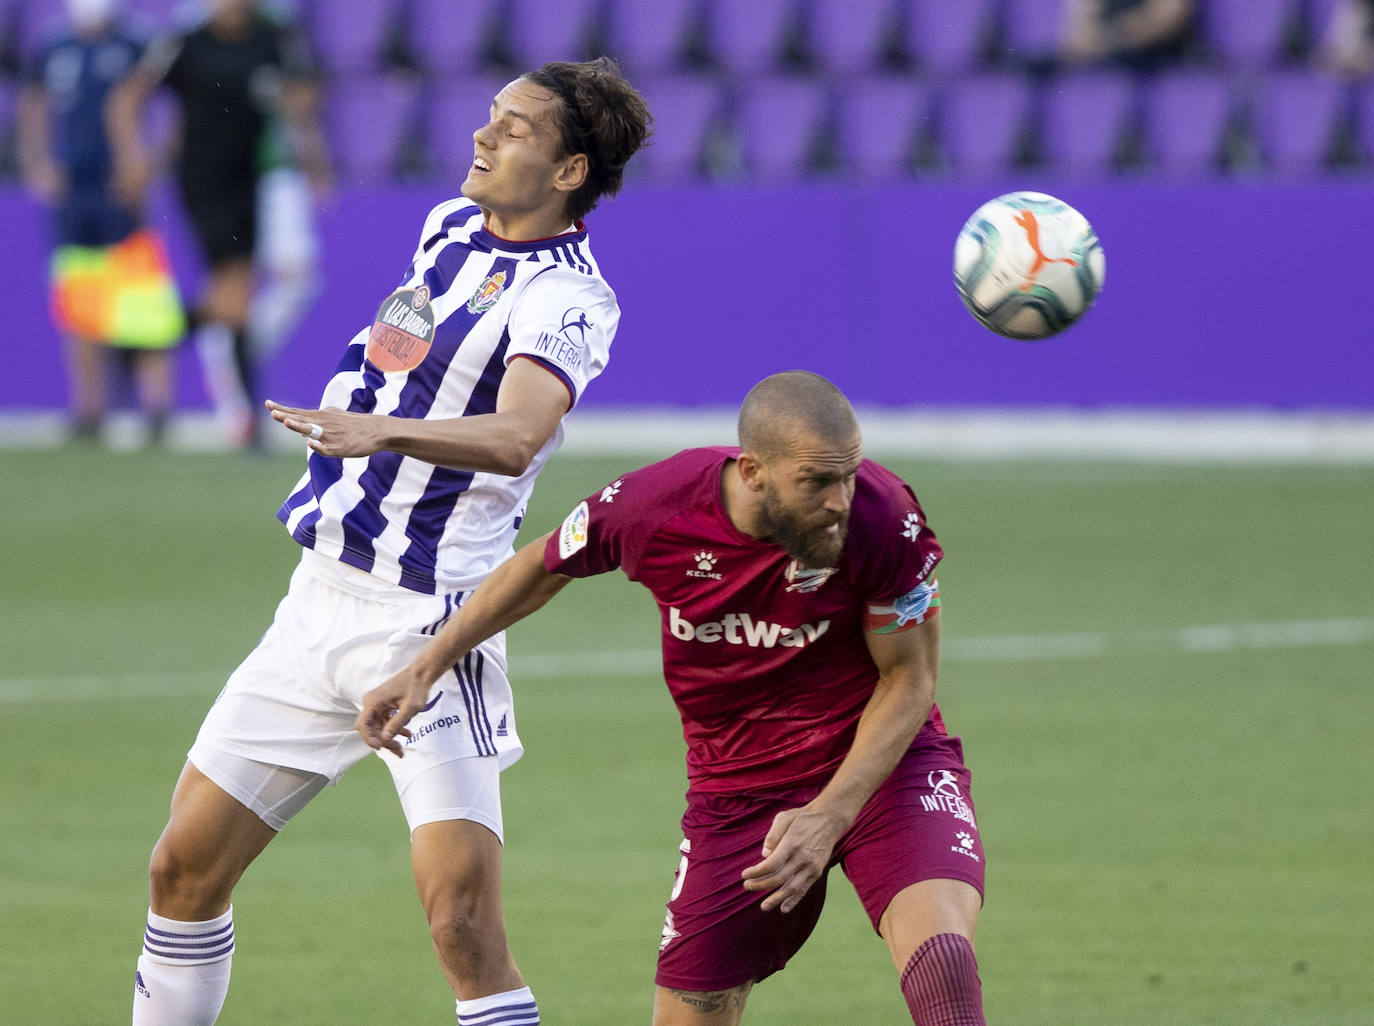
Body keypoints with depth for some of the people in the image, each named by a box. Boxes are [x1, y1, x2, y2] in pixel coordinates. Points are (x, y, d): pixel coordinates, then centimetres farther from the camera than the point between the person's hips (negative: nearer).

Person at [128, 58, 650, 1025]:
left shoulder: (563, 296, -15)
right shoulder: (451, 228, 10)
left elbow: (513, 438, -35)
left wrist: (383, 432, -50)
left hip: (427, 623, -8)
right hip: (320, 602, 8)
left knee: (461, 916, -19)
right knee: (185, 869, 10)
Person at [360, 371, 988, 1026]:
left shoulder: (883, 517, -23)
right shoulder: (650, 507, -18)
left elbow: (908, 679, -11)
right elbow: (542, 568, 6)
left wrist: (827, 817, -23)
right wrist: (424, 671, 9)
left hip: (885, 756, -2)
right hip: (737, 789, 2)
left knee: (941, 958, -31)